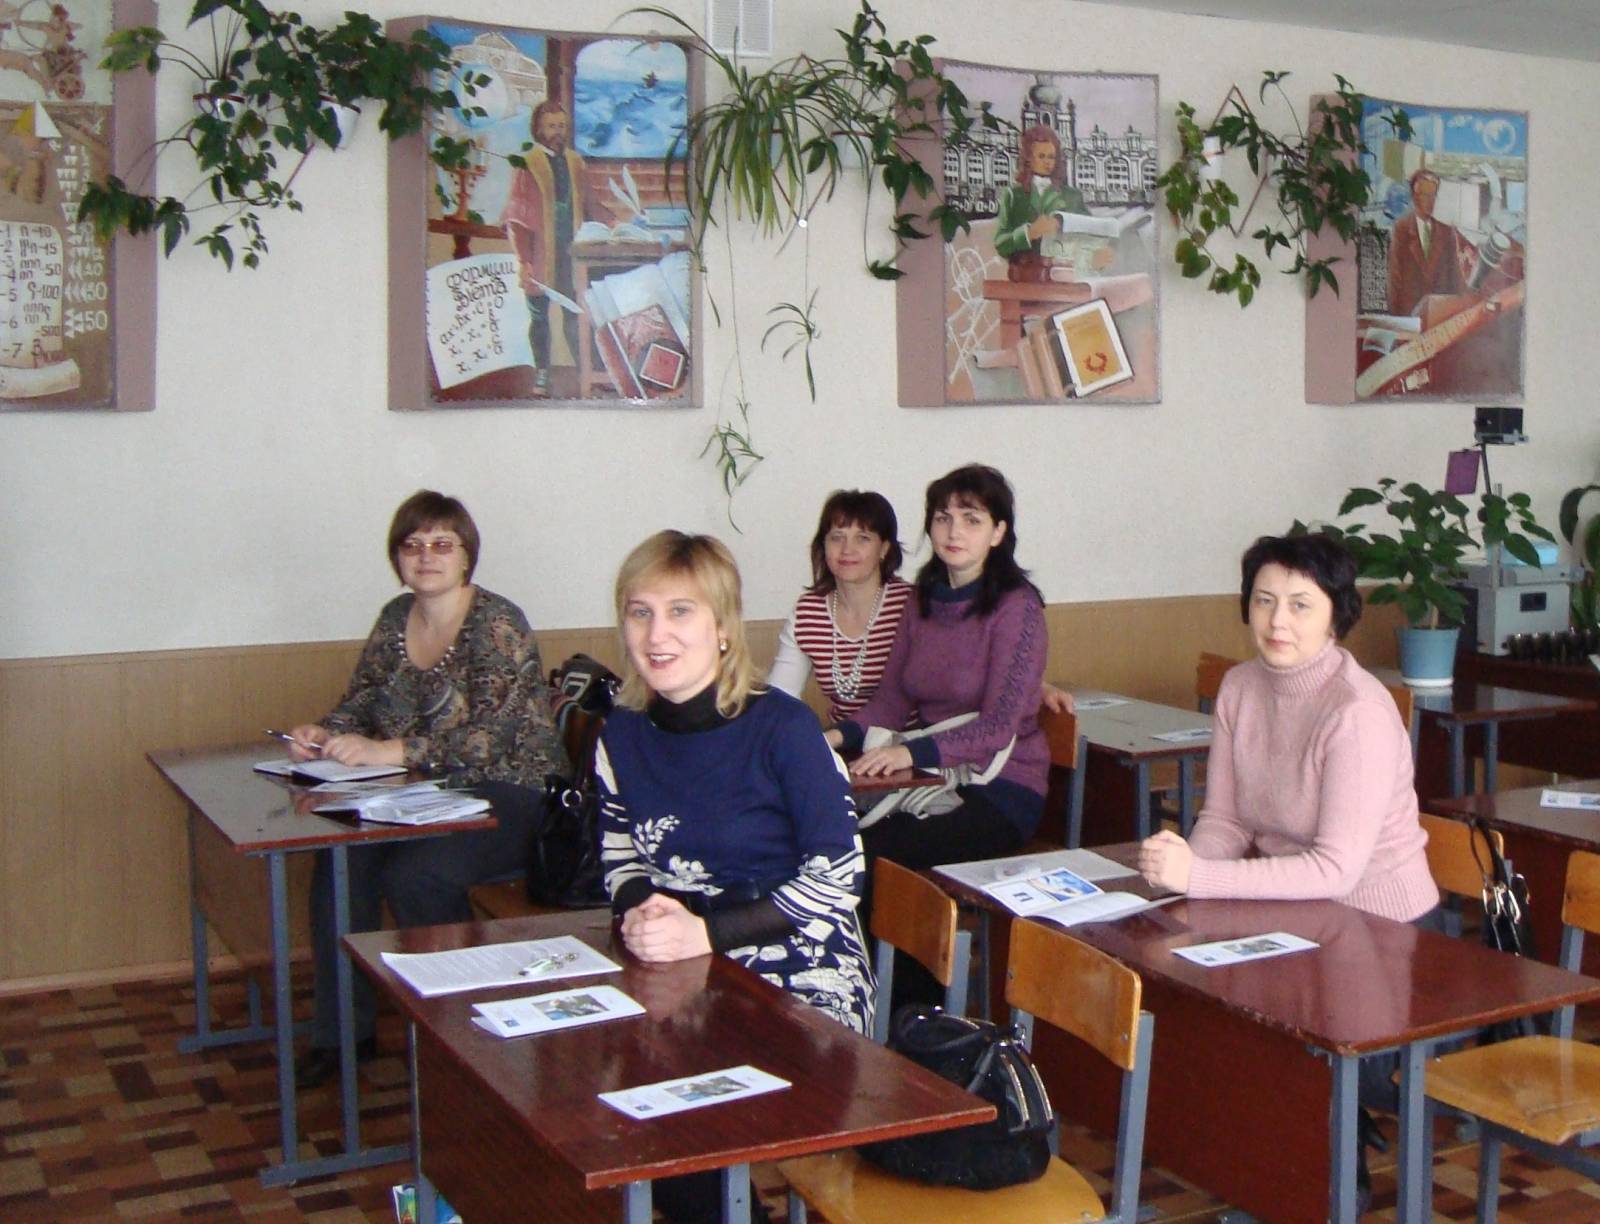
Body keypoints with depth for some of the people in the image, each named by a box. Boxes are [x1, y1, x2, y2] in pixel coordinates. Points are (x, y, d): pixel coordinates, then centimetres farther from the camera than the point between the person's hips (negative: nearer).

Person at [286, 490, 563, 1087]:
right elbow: (361, 701, 14)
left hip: (509, 799, -6)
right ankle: (344, 1030, -3)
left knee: (413, 873, -29)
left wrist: (387, 751, -27)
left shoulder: (497, 624, -13)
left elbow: (485, 740, -22)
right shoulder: (396, 617, 9)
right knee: (339, 856, -18)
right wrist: (323, 734, -9)